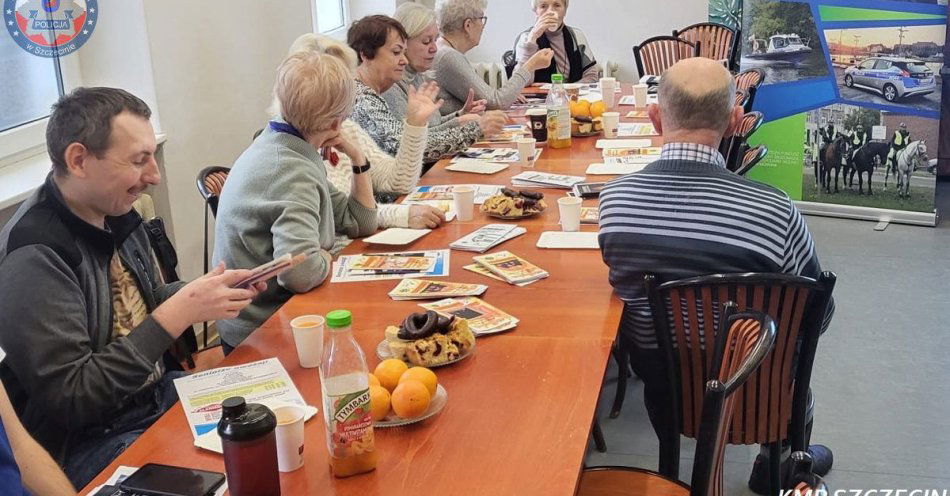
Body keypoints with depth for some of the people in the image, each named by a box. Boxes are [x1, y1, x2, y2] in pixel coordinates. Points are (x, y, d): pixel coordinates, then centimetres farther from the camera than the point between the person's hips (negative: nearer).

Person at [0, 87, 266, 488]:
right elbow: (69, 399, -25)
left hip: (162, 392, 8)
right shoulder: (33, 258, -23)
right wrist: (178, 313, -26)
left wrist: (207, 293, -3)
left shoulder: (114, 214, 1)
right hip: (91, 442, -8)